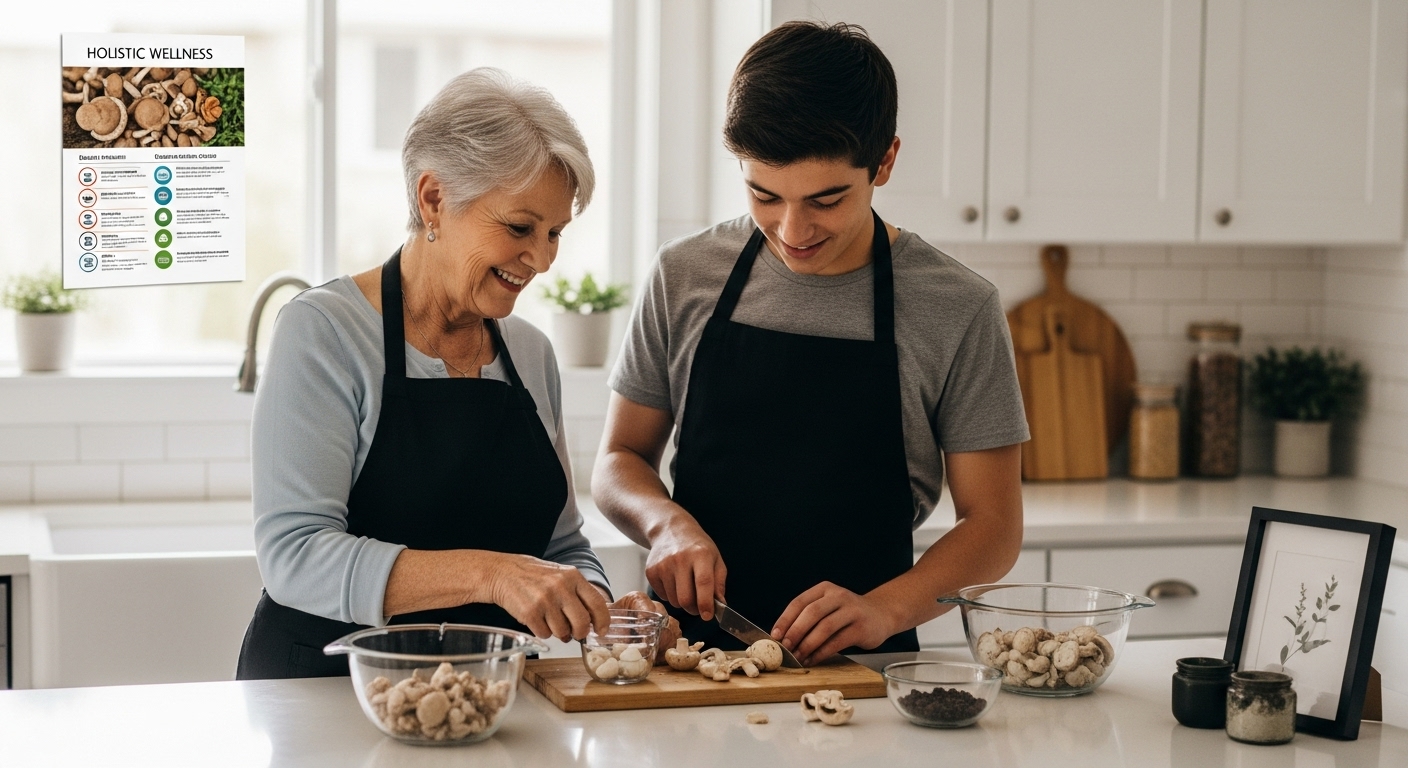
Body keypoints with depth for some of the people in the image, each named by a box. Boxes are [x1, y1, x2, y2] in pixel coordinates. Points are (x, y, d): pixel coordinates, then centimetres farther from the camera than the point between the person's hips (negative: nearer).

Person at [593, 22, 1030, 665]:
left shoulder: (958, 310, -2)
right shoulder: (685, 275, 4)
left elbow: (994, 523, 1)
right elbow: (618, 462, 13)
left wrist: (883, 610, -15)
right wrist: (667, 523, -9)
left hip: (859, 666, -1)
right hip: (688, 648, 1)